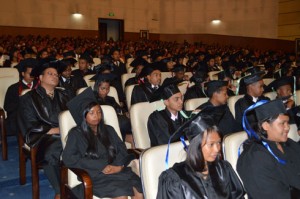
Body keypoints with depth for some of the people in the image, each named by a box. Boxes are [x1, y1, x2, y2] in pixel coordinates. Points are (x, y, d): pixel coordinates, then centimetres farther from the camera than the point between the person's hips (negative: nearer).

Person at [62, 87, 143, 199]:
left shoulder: (108, 130, 20)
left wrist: (118, 165, -10)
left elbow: (122, 149, 13)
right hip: (94, 175, -3)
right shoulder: (76, 134, 6)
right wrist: (101, 166, -11)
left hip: (116, 171, 4)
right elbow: (68, 159, -5)